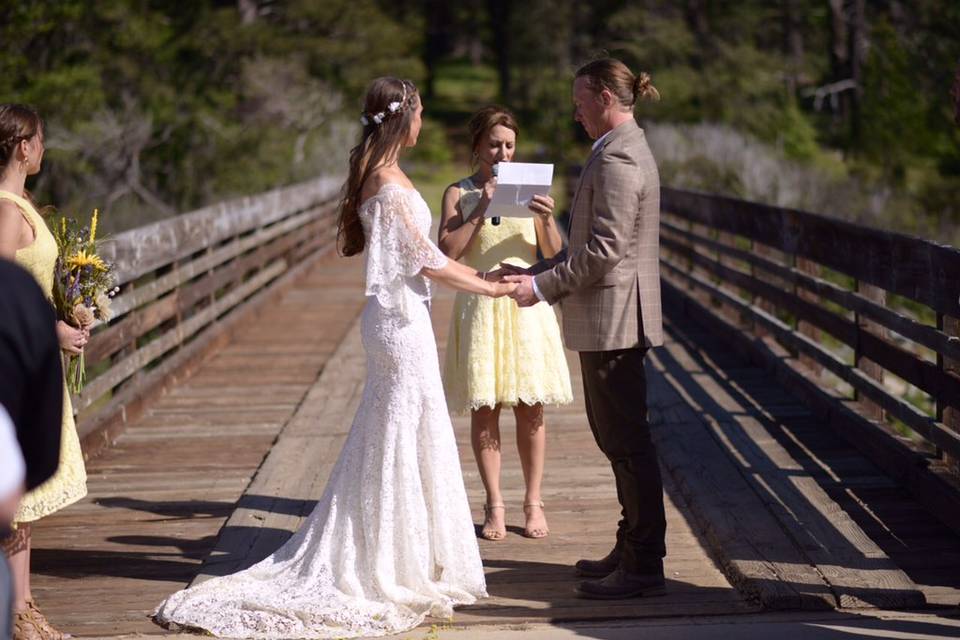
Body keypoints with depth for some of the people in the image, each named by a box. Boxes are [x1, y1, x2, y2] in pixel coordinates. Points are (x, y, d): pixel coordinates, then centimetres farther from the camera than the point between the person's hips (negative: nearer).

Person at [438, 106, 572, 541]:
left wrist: (548, 219, -16)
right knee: (484, 408, 2)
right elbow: (447, 253, -9)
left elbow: (554, 254, 2)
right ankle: (494, 505, 11)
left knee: (530, 408, 2)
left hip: (526, 306, 1)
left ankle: (533, 502, 12)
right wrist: (481, 211, -16)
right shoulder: (459, 194, 3)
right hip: (481, 307, -1)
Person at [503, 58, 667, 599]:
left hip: (613, 317, -11)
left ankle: (644, 567, 1)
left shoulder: (617, 159, -17)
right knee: (619, 438, 17)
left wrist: (544, 285, -16)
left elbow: (605, 249, -23)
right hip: (612, 318, 11)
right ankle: (633, 550, 27)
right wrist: (540, 271, 13)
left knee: (627, 441, -5)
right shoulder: (626, 149, 16)